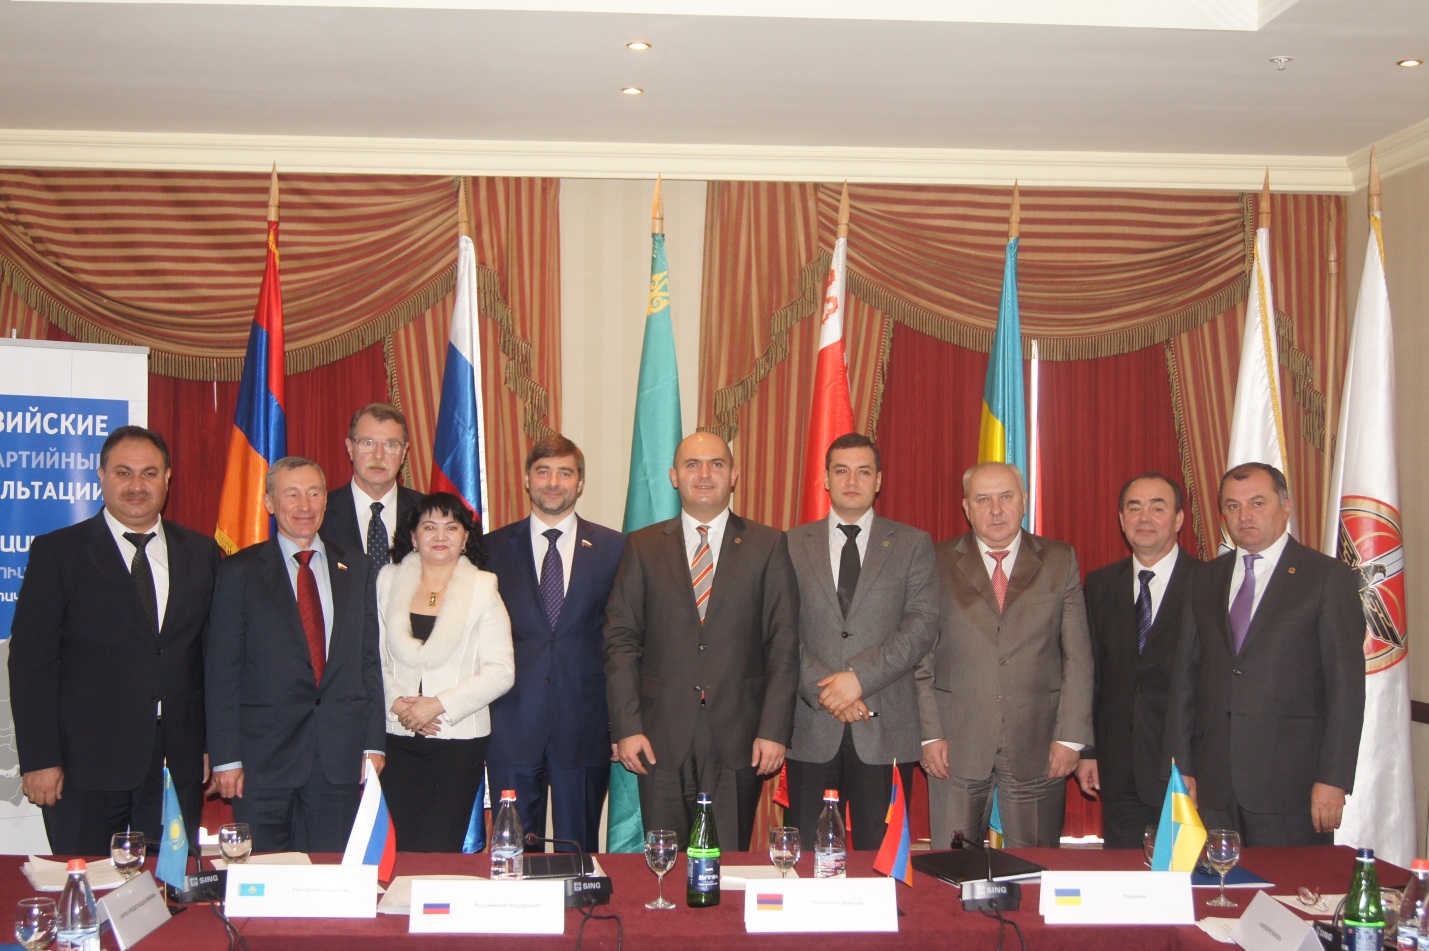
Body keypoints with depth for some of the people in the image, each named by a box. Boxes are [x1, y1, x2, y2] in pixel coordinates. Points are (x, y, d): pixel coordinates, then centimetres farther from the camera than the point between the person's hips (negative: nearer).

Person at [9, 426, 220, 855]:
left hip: (179, 765, 3)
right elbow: (31, 662, -2)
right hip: (86, 766, -2)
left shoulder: (201, 554, 10)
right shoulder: (57, 553, 2)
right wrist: (39, 760, -9)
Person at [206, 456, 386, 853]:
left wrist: (373, 744, 4)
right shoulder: (239, 571, 2)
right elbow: (221, 671, 0)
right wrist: (226, 758, -6)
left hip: (341, 757, 2)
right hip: (264, 757, -2)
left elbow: (369, 659, 10)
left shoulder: (357, 569, 11)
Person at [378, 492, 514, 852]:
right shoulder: (389, 580, 9)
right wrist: (397, 702, -10)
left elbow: (502, 671, -5)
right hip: (398, 738, 2)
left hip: (459, 741, -2)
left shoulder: (482, 587, 1)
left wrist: (440, 705, -12)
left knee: (438, 850, -3)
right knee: (398, 847, 0)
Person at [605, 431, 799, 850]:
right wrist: (626, 727, -4)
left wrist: (774, 730, -5)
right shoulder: (643, 546, 8)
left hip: (738, 737, 0)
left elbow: (784, 644, 2)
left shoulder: (767, 546, 6)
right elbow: (620, 640, 4)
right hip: (662, 738, 1)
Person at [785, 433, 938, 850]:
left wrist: (860, 677, -14)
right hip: (812, 730, 1)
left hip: (886, 727, -1)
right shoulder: (793, 545, 10)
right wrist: (824, 689, -11)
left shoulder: (913, 545, 8)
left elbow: (923, 626, -4)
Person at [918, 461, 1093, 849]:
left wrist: (1071, 736, -2)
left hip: (1037, 746, 1)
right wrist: (929, 733, -3)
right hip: (957, 747, 0)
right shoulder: (938, 563, 5)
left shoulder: (1060, 562, 7)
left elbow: (1078, 654, 5)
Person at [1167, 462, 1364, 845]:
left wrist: (1333, 779, -11)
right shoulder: (1207, 580, 13)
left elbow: (1347, 684, -6)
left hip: (1290, 784, -4)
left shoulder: (1329, 577, -1)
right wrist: (1183, 767, 7)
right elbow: (1185, 674, 12)